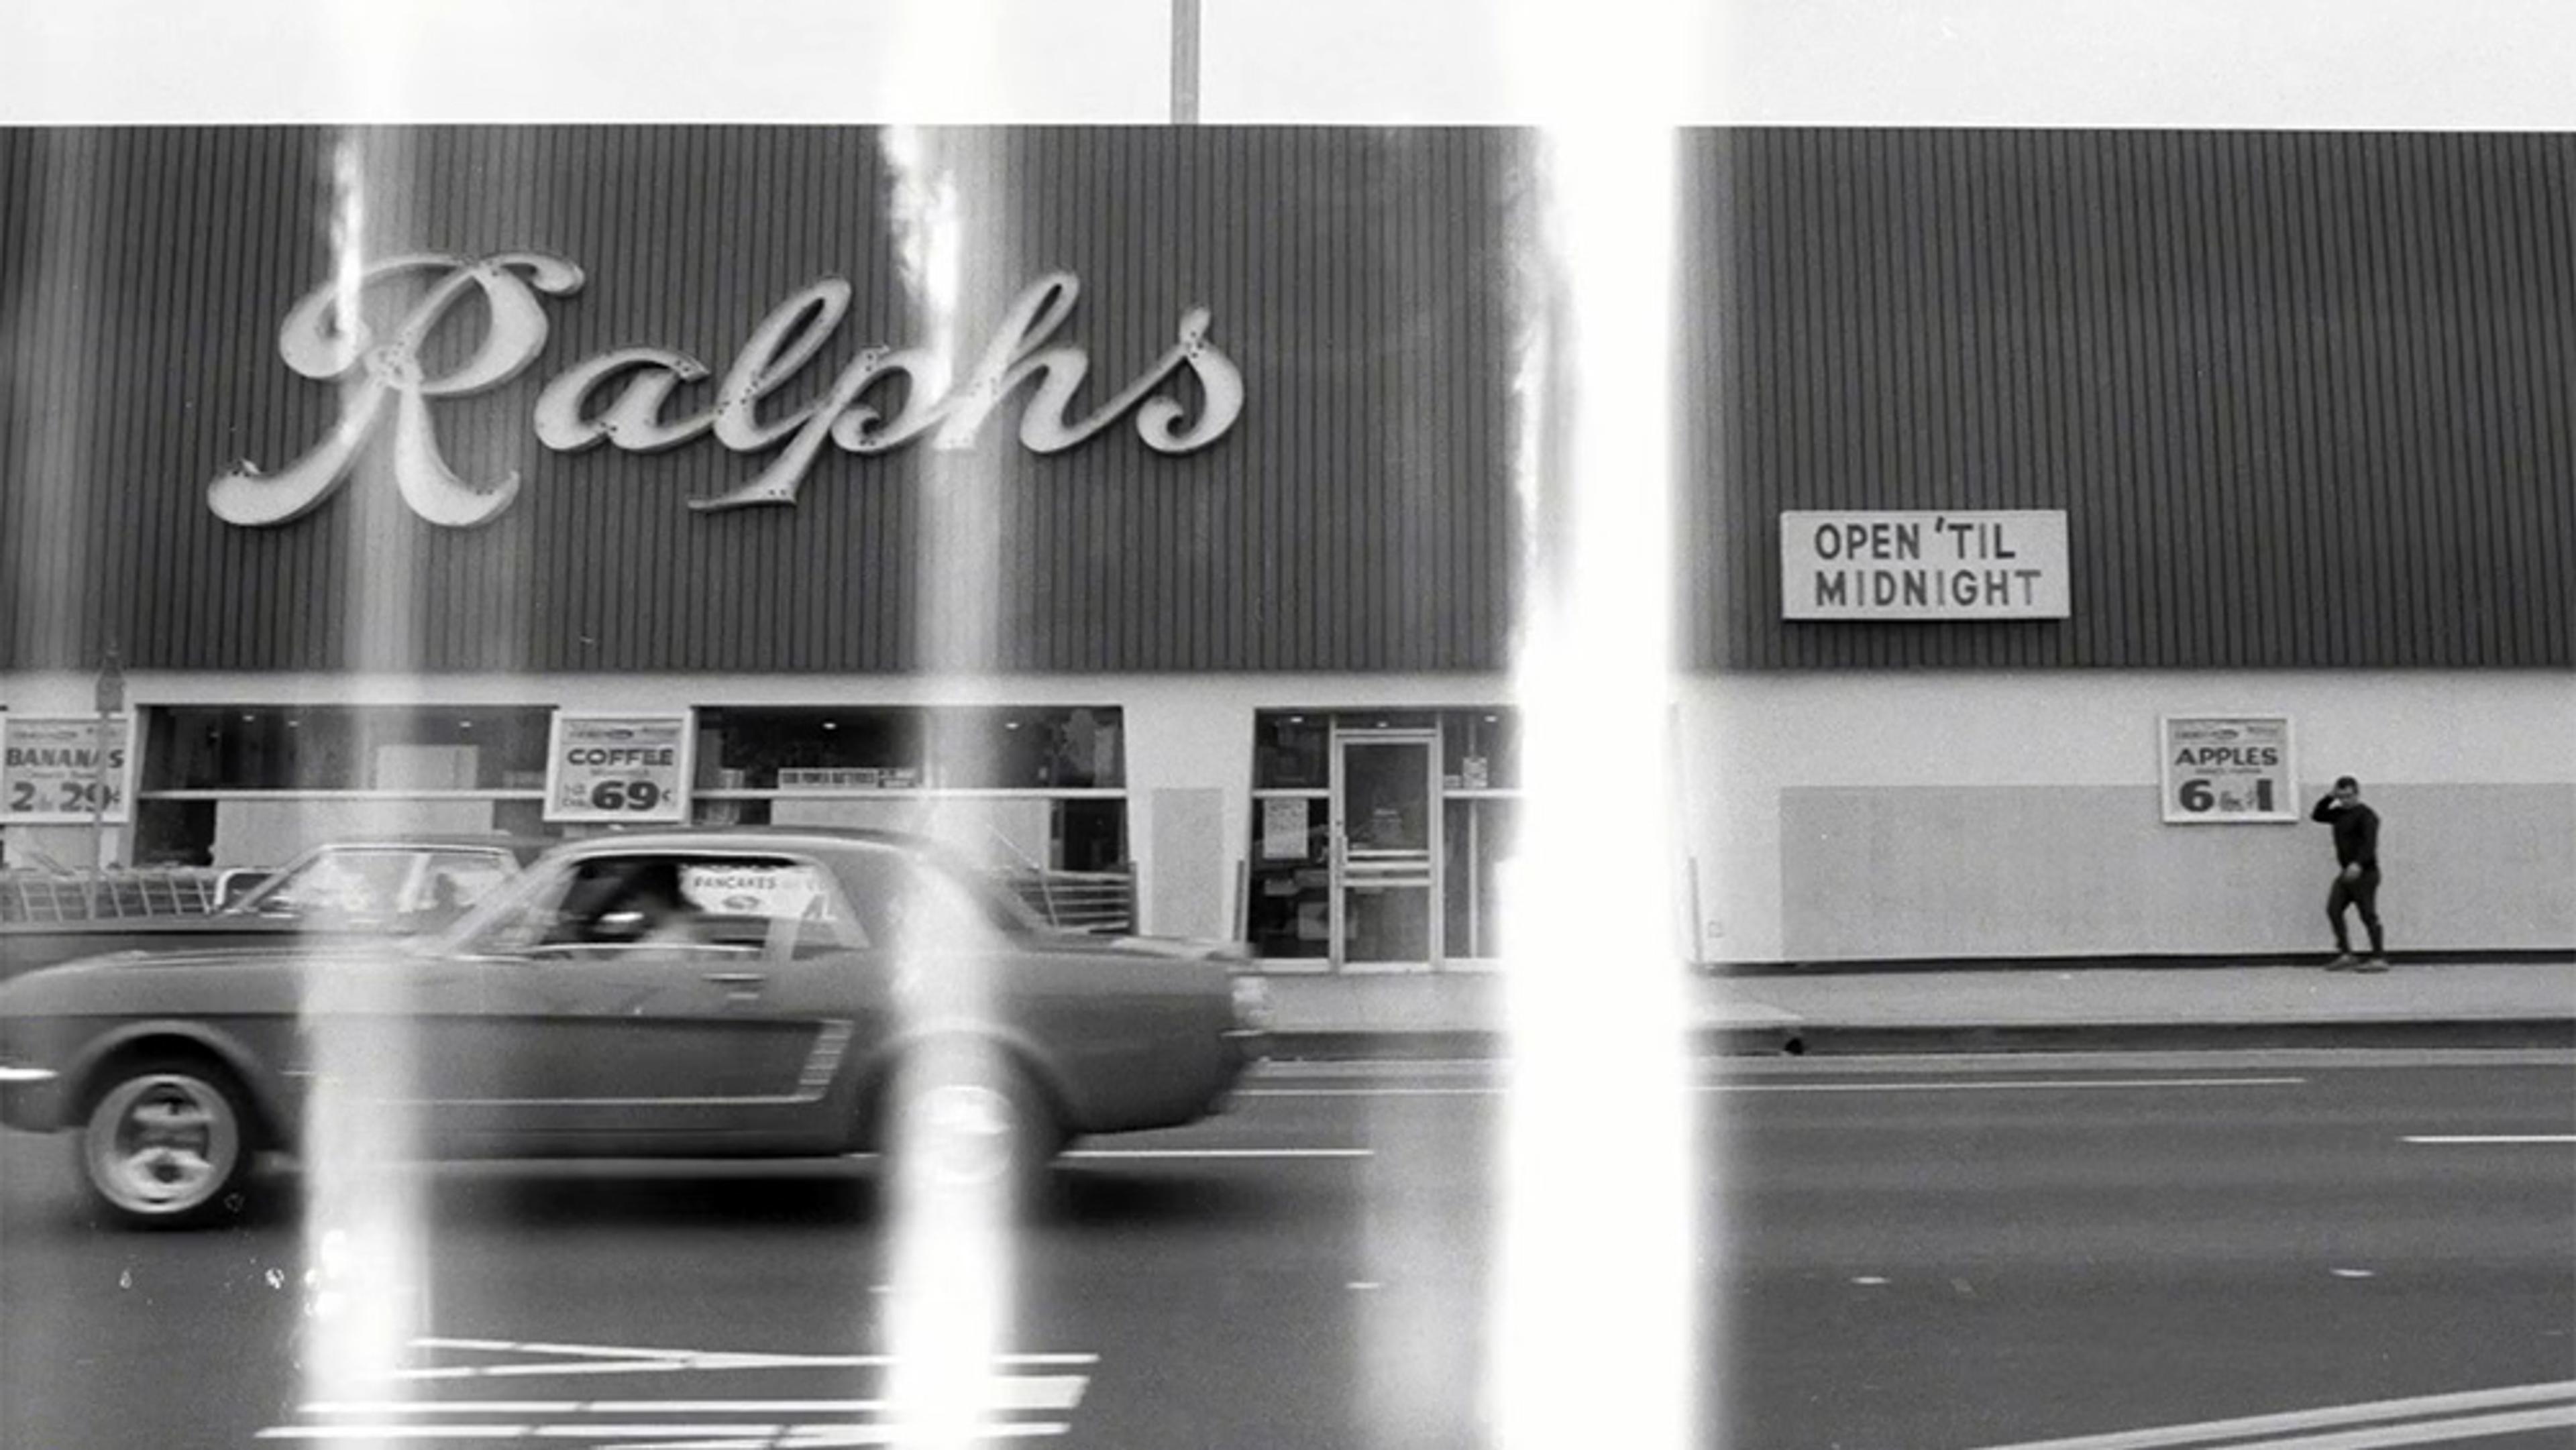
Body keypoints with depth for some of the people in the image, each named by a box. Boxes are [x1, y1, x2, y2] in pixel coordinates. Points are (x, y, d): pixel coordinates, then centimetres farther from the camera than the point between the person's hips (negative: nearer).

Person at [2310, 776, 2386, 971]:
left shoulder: (2366, 815, -11)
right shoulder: (2339, 814, 14)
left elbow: (2370, 843, -23)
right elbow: (2317, 816, 20)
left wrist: (2358, 864, -37)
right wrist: (2329, 798, 6)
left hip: (2364, 873, -8)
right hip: (2346, 873, 8)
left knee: (2368, 915, -5)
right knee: (2333, 910, 1)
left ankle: (2379, 958, 0)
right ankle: (2345, 954, 5)